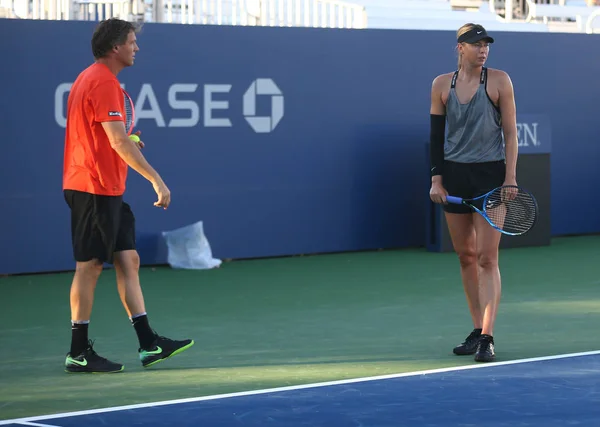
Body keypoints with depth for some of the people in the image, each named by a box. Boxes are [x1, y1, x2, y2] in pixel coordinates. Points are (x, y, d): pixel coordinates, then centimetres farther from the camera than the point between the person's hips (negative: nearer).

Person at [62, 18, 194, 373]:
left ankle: (149, 344, 9)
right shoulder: (103, 83, -16)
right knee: (90, 265, -4)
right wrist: (156, 179, -23)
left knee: (128, 260, 8)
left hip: (106, 190, 10)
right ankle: (78, 353, 2)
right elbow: (118, 141, -23)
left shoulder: (91, 79, 17)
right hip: (94, 187, -10)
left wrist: (127, 143, 11)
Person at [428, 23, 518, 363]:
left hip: (491, 175, -3)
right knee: (465, 256, 9)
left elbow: (510, 132, -1)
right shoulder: (442, 85, 6)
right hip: (454, 176, 3)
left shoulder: (499, 81, -2)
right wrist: (436, 179, 3)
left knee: (487, 259, -9)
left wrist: (510, 178, -8)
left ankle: (487, 337, -11)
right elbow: (437, 135, 10)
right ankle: (477, 331, 19)